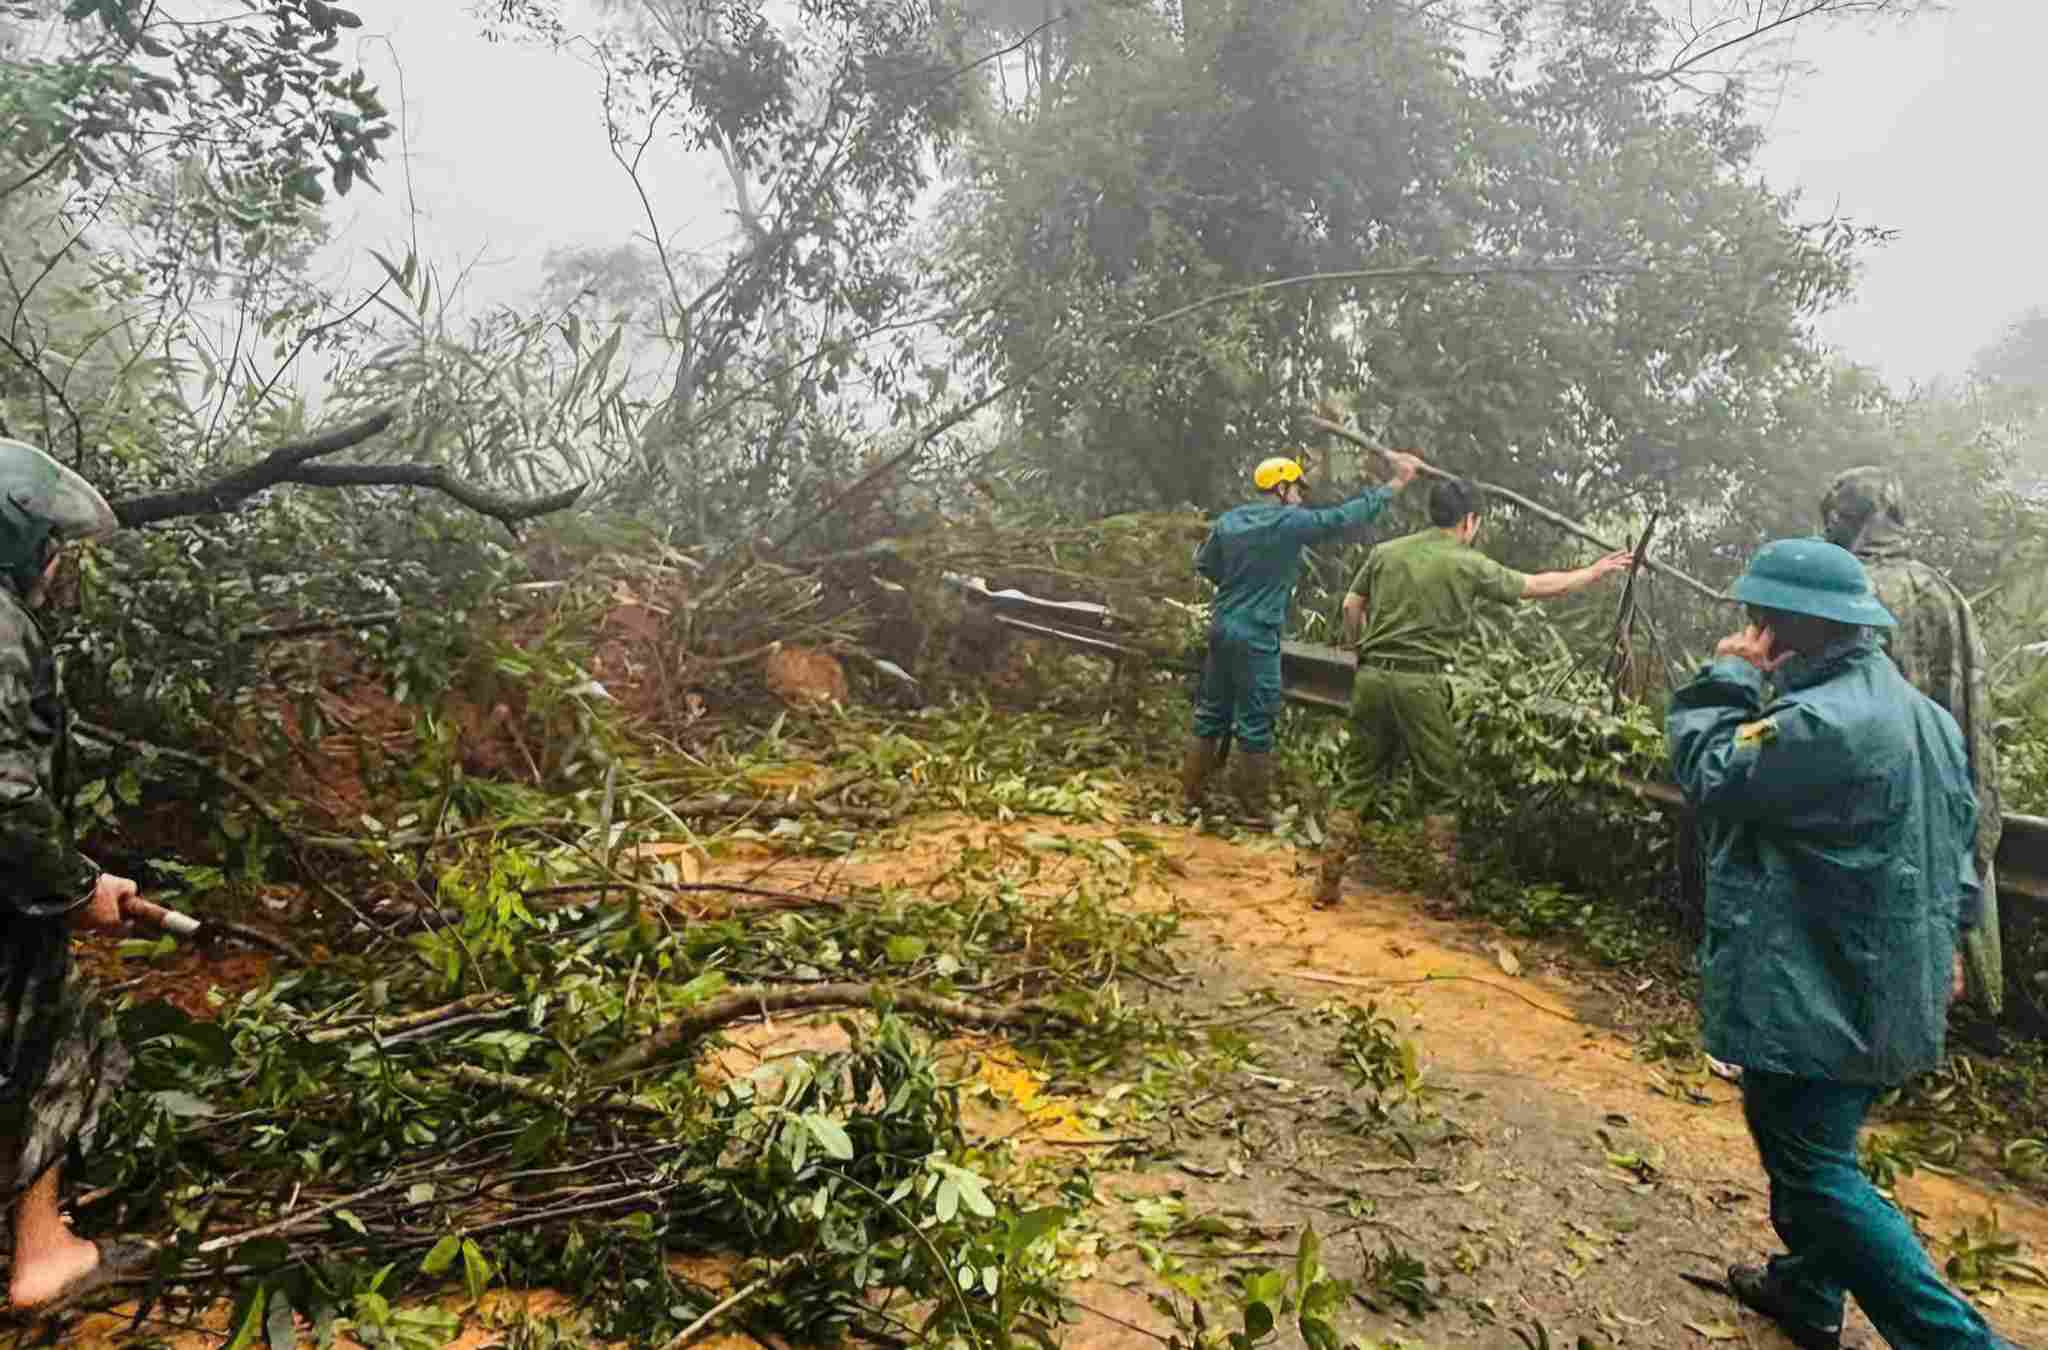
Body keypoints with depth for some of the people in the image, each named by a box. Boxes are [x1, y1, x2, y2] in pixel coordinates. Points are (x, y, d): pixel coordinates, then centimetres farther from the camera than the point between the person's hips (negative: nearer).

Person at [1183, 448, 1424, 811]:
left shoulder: (1229, 519, 7)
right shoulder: (1291, 522, -12)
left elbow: (1203, 563, 16)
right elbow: (1345, 517, -10)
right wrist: (1396, 483, -5)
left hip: (1221, 629, 7)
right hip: (1257, 638, -7)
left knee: (1211, 714, 16)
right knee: (1255, 725, 3)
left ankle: (1191, 793, 22)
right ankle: (1251, 808, 11)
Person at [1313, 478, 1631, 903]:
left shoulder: (1385, 552, 8)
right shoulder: (1469, 564, -1)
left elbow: (1352, 606, 10)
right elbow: (1538, 586, 8)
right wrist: (1594, 572, 22)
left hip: (1371, 676, 4)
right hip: (1420, 684, -4)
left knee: (1360, 779, 13)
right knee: (1441, 789, 9)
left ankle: (1329, 882, 14)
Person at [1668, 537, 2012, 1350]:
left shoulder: (1820, 721, -25)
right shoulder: (1924, 713, 9)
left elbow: (1709, 775, -17)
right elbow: (1960, 835, 17)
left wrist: (1728, 677, -8)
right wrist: (1945, 938, 26)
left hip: (1814, 997, -10)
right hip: (1891, 987, 10)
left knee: (1817, 1170, 0)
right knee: (1814, 1145, 24)